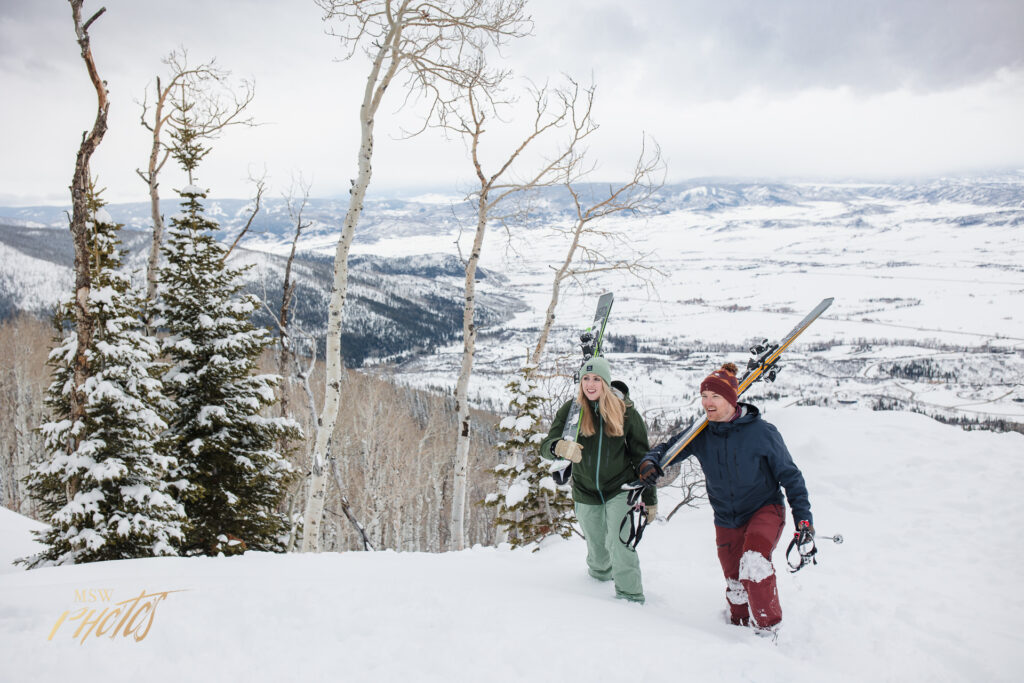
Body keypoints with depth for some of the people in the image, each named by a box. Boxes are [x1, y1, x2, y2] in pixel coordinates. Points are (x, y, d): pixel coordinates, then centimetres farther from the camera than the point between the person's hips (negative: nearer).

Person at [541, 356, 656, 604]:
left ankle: (630, 596, -3)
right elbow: (545, 447, -12)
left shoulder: (625, 411, -8)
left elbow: (642, 456, 0)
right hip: (585, 492, 2)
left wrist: (649, 498, 0)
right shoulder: (571, 409, -7)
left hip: (619, 489, -2)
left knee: (619, 544, -16)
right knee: (596, 550, 14)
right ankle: (598, 575, 43)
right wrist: (559, 447, -38)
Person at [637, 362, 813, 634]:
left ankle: (769, 629, -10)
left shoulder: (762, 432, -16)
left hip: (765, 509, -4)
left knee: (754, 562, -29)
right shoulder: (701, 435, -8)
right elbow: (668, 447, 3)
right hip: (726, 521, 4)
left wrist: (803, 518, -10)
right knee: (735, 586, 11)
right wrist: (650, 462, -20)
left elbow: (790, 475, -7)